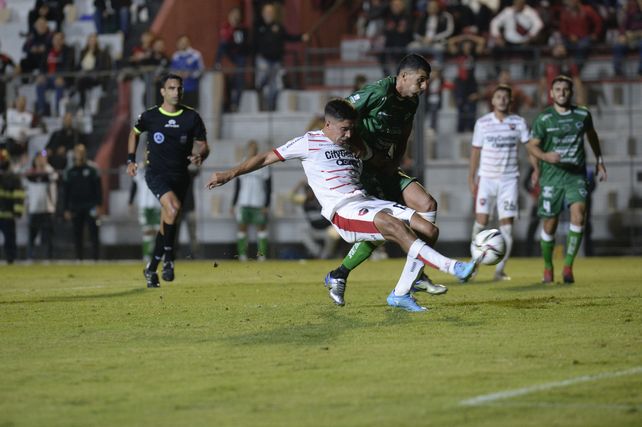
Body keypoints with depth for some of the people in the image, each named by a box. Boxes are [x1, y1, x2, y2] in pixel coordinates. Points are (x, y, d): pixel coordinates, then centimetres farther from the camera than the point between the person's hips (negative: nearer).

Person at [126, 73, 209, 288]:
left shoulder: (192, 117, 1)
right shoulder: (150, 116, -1)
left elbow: (203, 145, 6)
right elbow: (134, 133, 19)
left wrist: (199, 155, -17)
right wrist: (131, 160, 12)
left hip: (180, 176, 3)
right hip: (156, 173, -3)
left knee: (167, 223, 6)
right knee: (173, 207, -29)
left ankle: (151, 268, 23)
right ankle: (168, 258, -14)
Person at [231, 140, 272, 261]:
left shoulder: (263, 166, 6)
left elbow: (268, 187, 4)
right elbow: (237, 187, 14)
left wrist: (267, 205, -4)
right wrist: (234, 204, 8)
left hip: (259, 204, -2)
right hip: (243, 203, 2)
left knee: (261, 227, -3)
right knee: (242, 227, -1)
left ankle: (262, 254, 0)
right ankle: (242, 254, 2)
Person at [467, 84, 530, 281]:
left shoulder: (518, 123, 3)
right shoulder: (482, 123, 2)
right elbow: (475, 151, 7)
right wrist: (471, 178, 4)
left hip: (509, 179, 0)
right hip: (486, 178, 0)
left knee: (507, 225, -5)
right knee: (481, 221, -6)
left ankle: (500, 270, 1)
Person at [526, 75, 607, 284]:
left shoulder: (583, 115, 4)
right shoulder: (544, 119, -4)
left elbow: (591, 135, 22)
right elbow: (532, 145, -2)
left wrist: (599, 161, 27)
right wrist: (545, 156, -23)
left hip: (576, 175, 1)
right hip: (552, 175, -1)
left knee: (578, 214, -21)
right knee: (549, 225, 2)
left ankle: (568, 266, -16)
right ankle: (548, 268, 23)